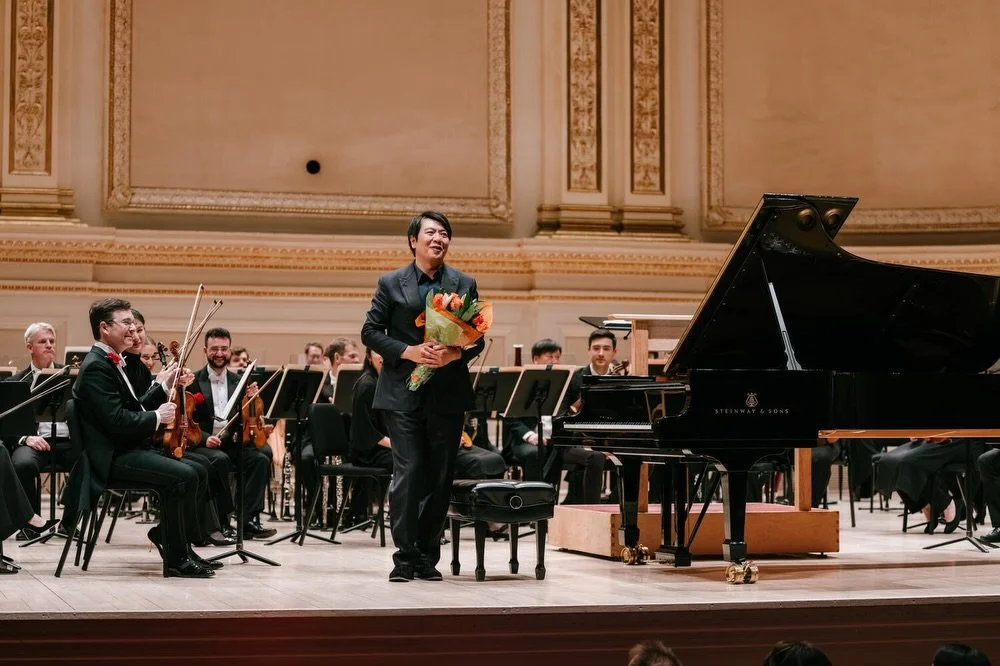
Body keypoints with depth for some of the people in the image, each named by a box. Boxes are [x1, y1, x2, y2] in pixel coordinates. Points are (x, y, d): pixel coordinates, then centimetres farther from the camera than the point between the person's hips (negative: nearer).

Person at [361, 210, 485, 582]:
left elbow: (478, 338, 8)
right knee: (408, 473, -7)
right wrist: (408, 351, -13)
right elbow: (370, 332, 1)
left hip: (448, 394, 2)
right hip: (403, 394, -2)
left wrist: (455, 353, -13)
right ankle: (405, 556, -1)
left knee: (441, 477, 5)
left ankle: (428, 556, 15)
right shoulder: (391, 284, 5)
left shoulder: (464, 285, 10)